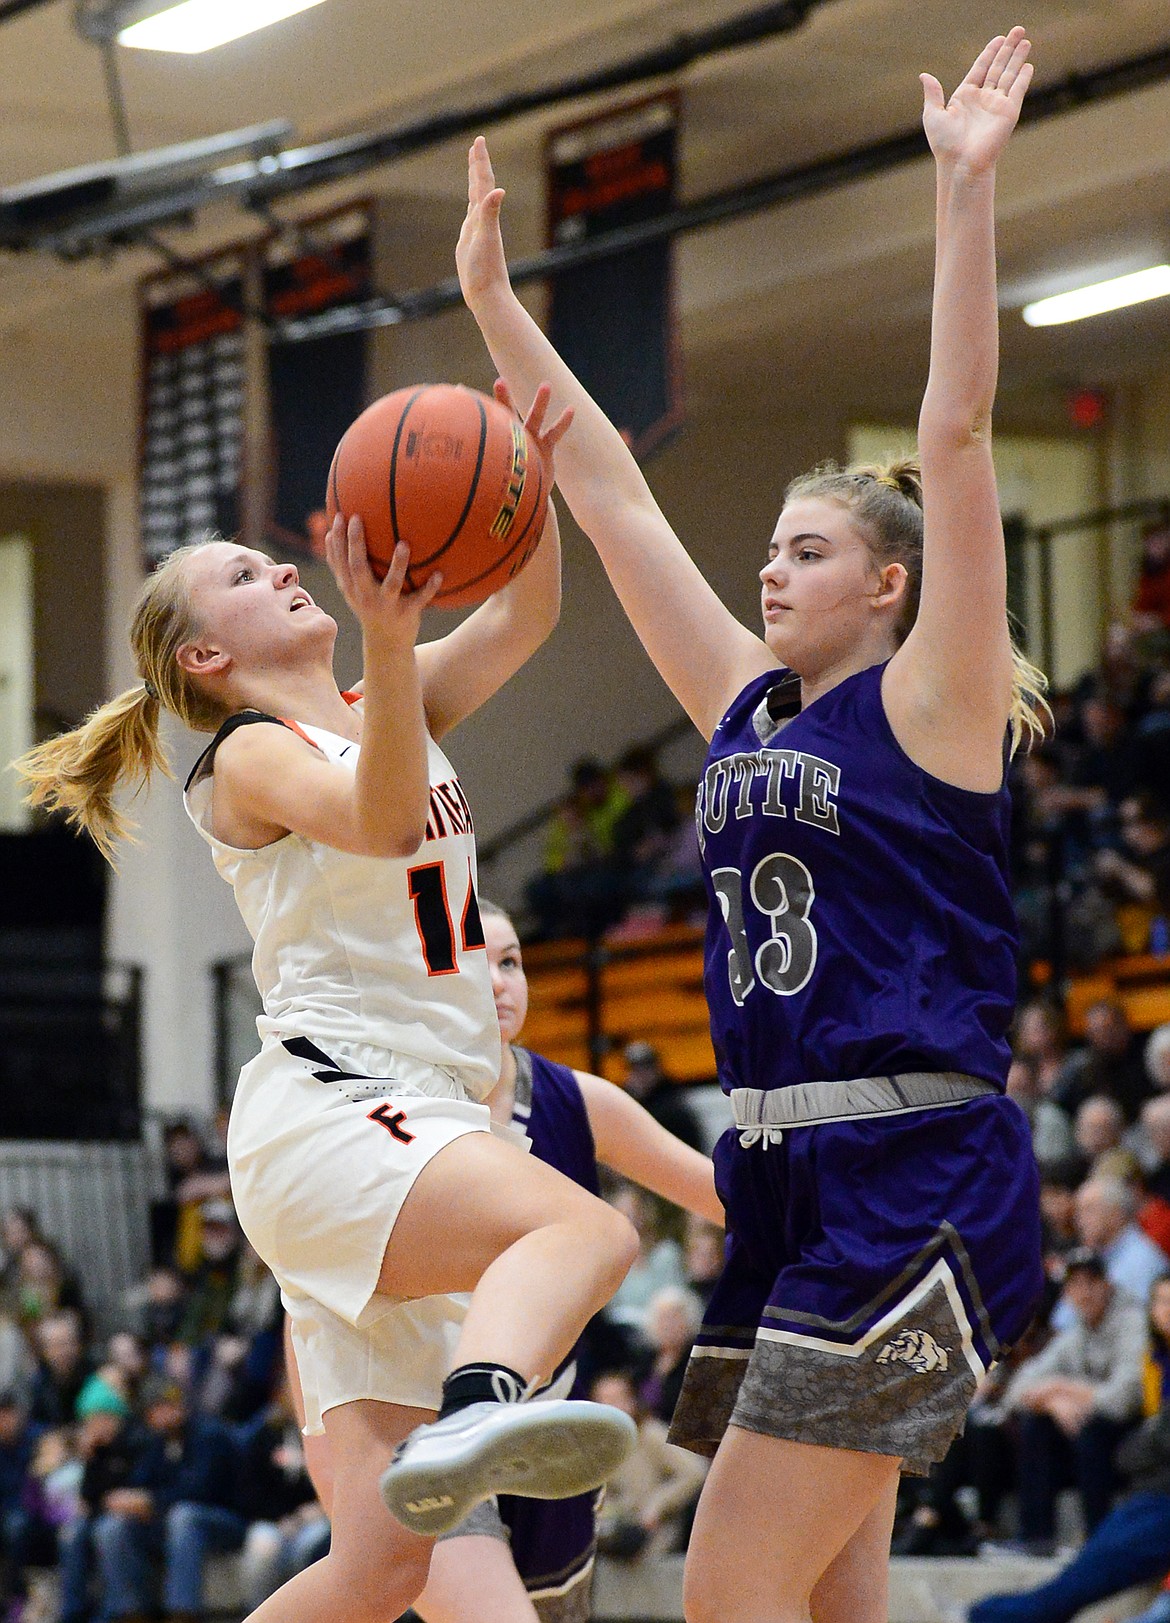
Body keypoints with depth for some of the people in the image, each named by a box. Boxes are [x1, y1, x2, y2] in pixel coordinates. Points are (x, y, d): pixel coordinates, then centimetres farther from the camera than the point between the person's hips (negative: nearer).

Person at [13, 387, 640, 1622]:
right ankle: (474, 1416, -63)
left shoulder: (388, 707, 22)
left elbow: (523, 616, 13)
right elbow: (382, 822, -21)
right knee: (587, 1230, -36)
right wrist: (387, 637, -35)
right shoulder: (251, 754, 0)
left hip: (423, 1133, 7)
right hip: (327, 1115, -7)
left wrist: (525, 483, -5)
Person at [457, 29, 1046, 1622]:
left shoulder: (925, 703, -2)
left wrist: (967, 188, -13)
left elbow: (955, 438, -10)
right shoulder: (744, 705, 16)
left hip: (911, 1179, -8)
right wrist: (496, 307, 20)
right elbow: (614, 497, 19)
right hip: (778, 1177, 8)